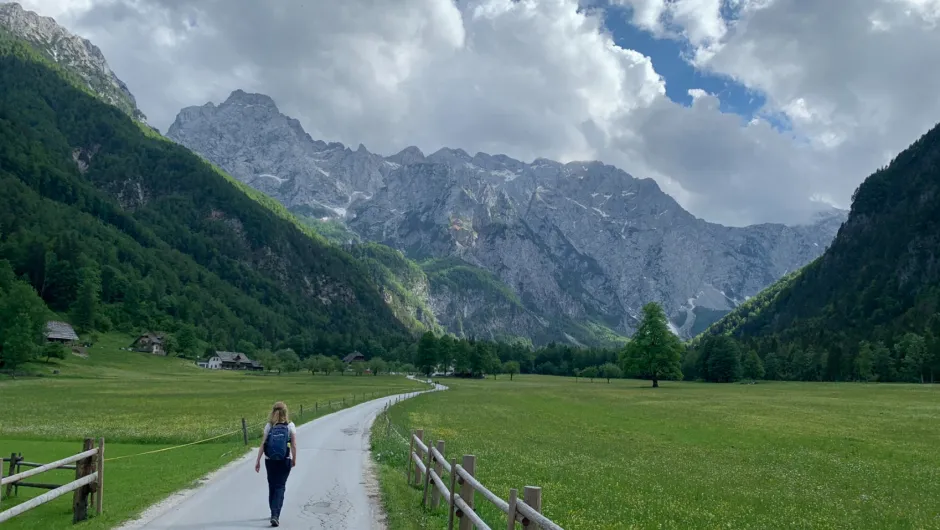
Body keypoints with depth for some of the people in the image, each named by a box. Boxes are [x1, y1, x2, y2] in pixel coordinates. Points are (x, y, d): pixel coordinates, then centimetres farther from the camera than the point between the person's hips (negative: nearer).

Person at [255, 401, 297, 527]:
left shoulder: (269, 426, -2)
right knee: (280, 487, 4)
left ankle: (274, 513, 29)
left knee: (272, 486, 17)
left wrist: (258, 461, 0)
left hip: (270, 461, 2)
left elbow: (262, 445, -5)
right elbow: (294, 445, -6)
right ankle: (275, 515, -11)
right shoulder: (290, 426, -5)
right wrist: (294, 459, 7)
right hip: (284, 461, -2)